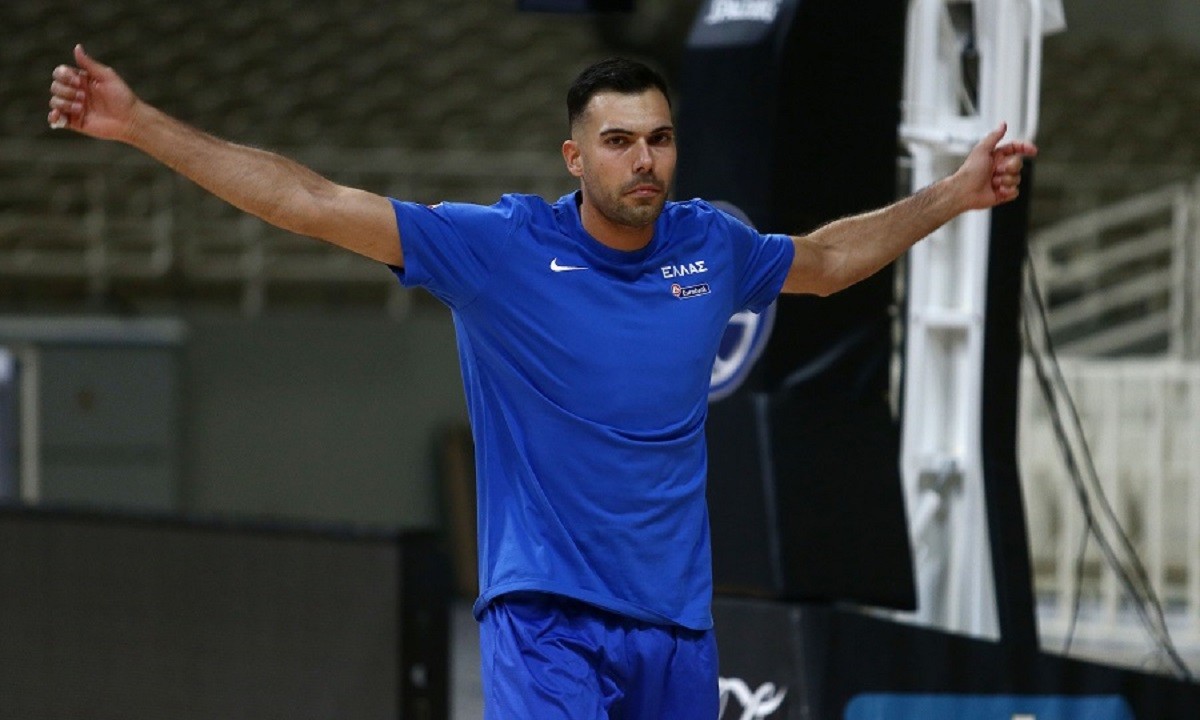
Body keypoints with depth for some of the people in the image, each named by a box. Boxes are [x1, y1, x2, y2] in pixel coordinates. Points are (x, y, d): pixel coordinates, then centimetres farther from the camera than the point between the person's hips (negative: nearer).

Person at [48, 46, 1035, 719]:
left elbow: (824, 261, 29)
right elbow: (314, 203, -9)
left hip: (677, 621, 4)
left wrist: (954, 196, 31)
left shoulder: (711, 247, 6)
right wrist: (140, 124, -14)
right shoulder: (501, 247, -6)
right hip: (546, 617, -4)